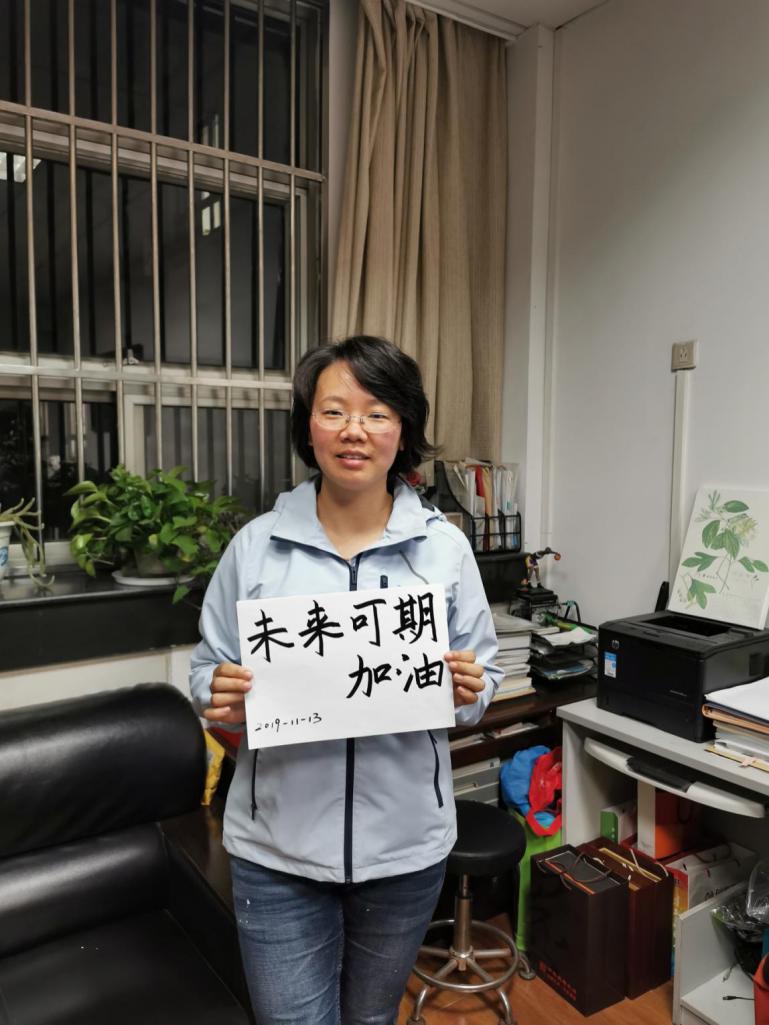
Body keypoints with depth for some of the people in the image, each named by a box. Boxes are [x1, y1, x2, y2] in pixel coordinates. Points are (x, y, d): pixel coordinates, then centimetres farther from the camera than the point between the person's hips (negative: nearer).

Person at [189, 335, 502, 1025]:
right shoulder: (257, 546, -6)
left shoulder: (445, 547, -5)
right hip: (278, 846, -1)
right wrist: (221, 696, -18)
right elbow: (209, 670, 3)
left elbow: (482, 679, 3)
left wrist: (467, 691, -18)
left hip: (405, 842, 1)